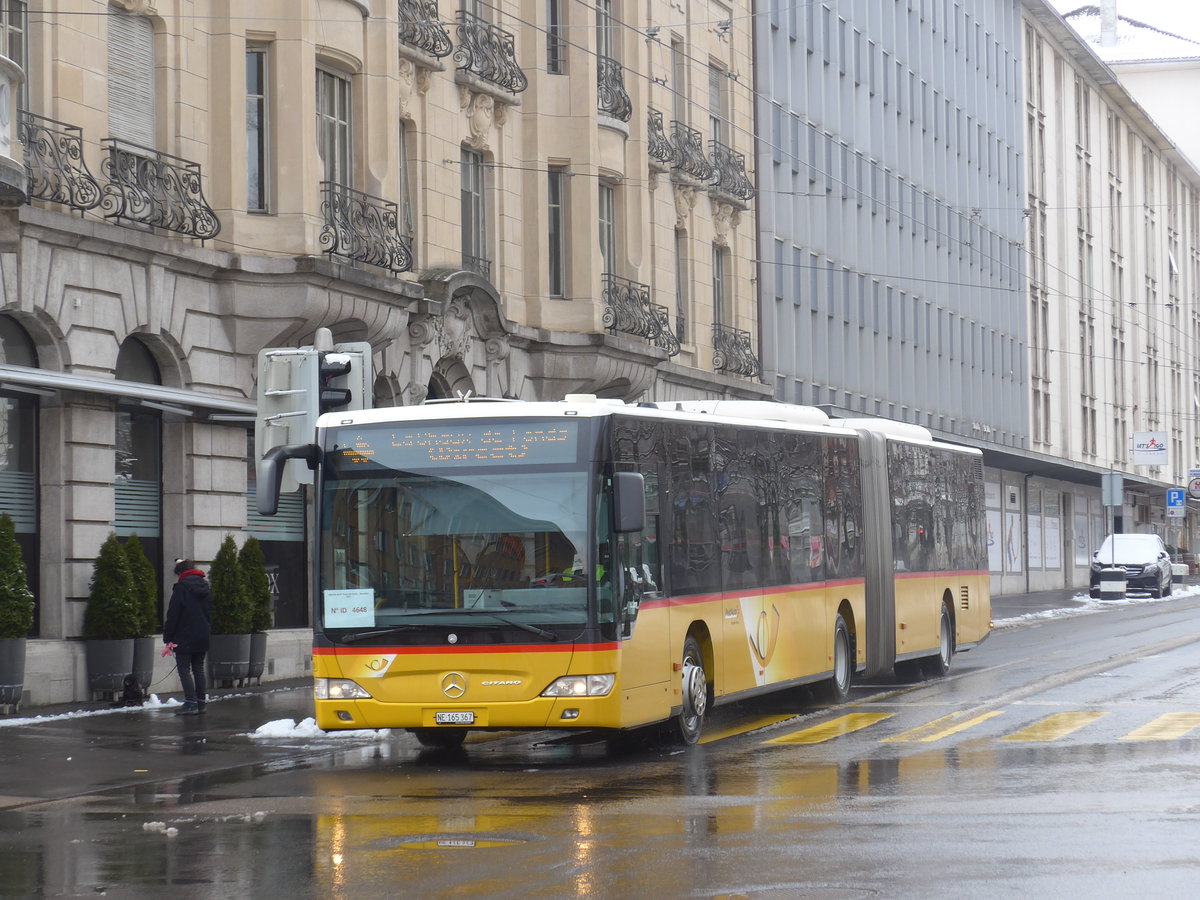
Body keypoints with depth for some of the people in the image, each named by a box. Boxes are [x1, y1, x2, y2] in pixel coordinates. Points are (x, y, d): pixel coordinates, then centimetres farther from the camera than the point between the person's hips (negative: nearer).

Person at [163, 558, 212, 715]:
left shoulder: (181, 587, -12)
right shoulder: (205, 586, 11)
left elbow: (173, 614, -13)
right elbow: (210, 612, 16)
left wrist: (167, 636, -8)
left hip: (185, 637, -7)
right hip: (203, 636, 7)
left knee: (184, 669, -4)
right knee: (198, 668, 13)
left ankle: (191, 703, -13)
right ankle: (200, 702, 13)